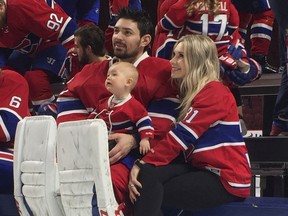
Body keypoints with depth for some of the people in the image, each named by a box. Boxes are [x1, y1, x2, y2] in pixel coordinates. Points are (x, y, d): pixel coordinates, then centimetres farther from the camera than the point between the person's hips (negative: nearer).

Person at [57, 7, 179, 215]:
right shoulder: (92, 71, 26)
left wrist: (134, 140, -19)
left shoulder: (161, 71, 10)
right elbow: (68, 106, 15)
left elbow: (162, 121, -2)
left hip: (133, 151, -4)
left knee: (110, 181, -37)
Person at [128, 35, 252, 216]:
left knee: (149, 193, -19)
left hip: (226, 178, -8)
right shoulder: (192, 92, 19)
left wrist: (144, 164, -20)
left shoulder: (214, 92, -12)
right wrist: (143, 165, -4)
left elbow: (181, 136, -19)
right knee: (147, 174, -16)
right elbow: (178, 135, 10)